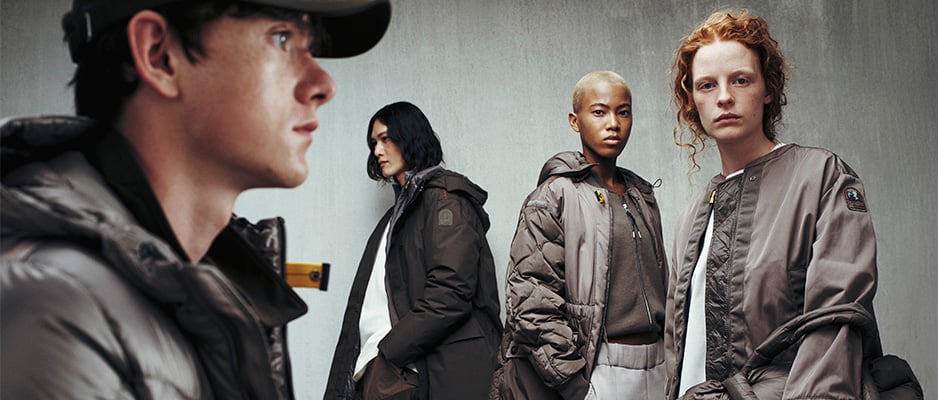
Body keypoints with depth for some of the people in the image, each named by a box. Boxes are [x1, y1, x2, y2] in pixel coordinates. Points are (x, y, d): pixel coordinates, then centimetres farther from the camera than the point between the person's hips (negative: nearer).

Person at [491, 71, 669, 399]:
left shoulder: (642, 195, 12)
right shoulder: (554, 197, -8)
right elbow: (531, 303, -15)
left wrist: (666, 365, 11)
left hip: (655, 370, 6)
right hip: (596, 372, -6)